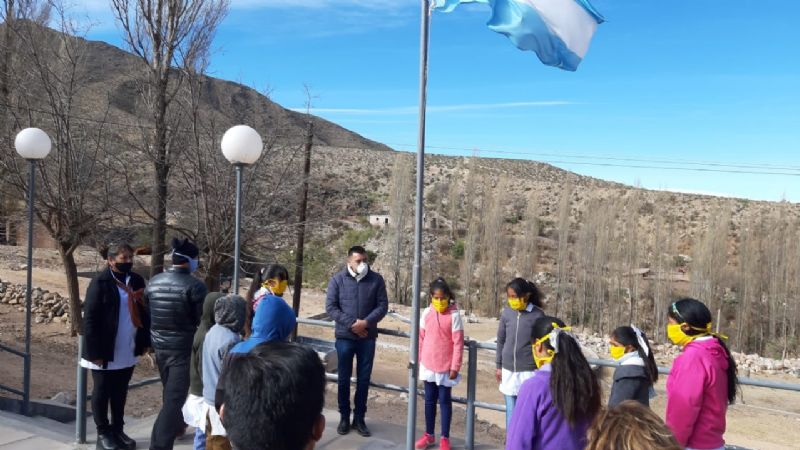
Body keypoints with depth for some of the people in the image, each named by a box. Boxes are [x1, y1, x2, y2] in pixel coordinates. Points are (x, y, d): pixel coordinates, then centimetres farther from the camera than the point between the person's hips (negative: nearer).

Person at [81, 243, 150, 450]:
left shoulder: (137, 280, 4)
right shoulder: (100, 282, -13)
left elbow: (143, 312, 10)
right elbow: (90, 319, -14)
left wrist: (144, 341, 6)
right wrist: (95, 351, -17)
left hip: (128, 351, 5)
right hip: (105, 351, -5)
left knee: (120, 392, 16)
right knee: (102, 392, 9)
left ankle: (117, 429, 30)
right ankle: (103, 433, 22)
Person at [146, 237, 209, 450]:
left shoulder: (153, 282, 0)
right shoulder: (195, 286, -18)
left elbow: (145, 313, 10)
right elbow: (203, 321, -12)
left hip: (159, 346, 7)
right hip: (184, 349, -7)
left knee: (170, 392, 26)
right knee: (174, 397, -2)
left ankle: (176, 426, 45)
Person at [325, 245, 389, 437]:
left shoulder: (376, 279, 0)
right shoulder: (337, 280, -3)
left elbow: (382, 305, -2)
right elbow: (330, 307, -6)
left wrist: (366, 322, -17)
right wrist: (351, 324, -15)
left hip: (368, 338, 1)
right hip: (345, 337, -1)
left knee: (364, 379, 8)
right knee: (344, 378, 8)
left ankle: (359, 418, 20)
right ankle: (344, 417, 22)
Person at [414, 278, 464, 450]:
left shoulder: (454, 315, -12)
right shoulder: (427, 313, -1)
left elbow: (458, 343, -11)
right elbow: (421, 339, 6)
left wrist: (455, 367, -11)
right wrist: (418, 361, 7)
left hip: (446, 367, -4)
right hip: (428, 365, 4)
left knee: (444, 401, 6)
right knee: (429, 400, 14)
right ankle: (429, 435, 27)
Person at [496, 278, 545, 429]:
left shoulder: (537, 315, -10)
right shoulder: (506, 312, -1)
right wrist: (499, 366, 12)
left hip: (529, 371, -3)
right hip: (509, 370, 3)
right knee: (511, 411, 13)